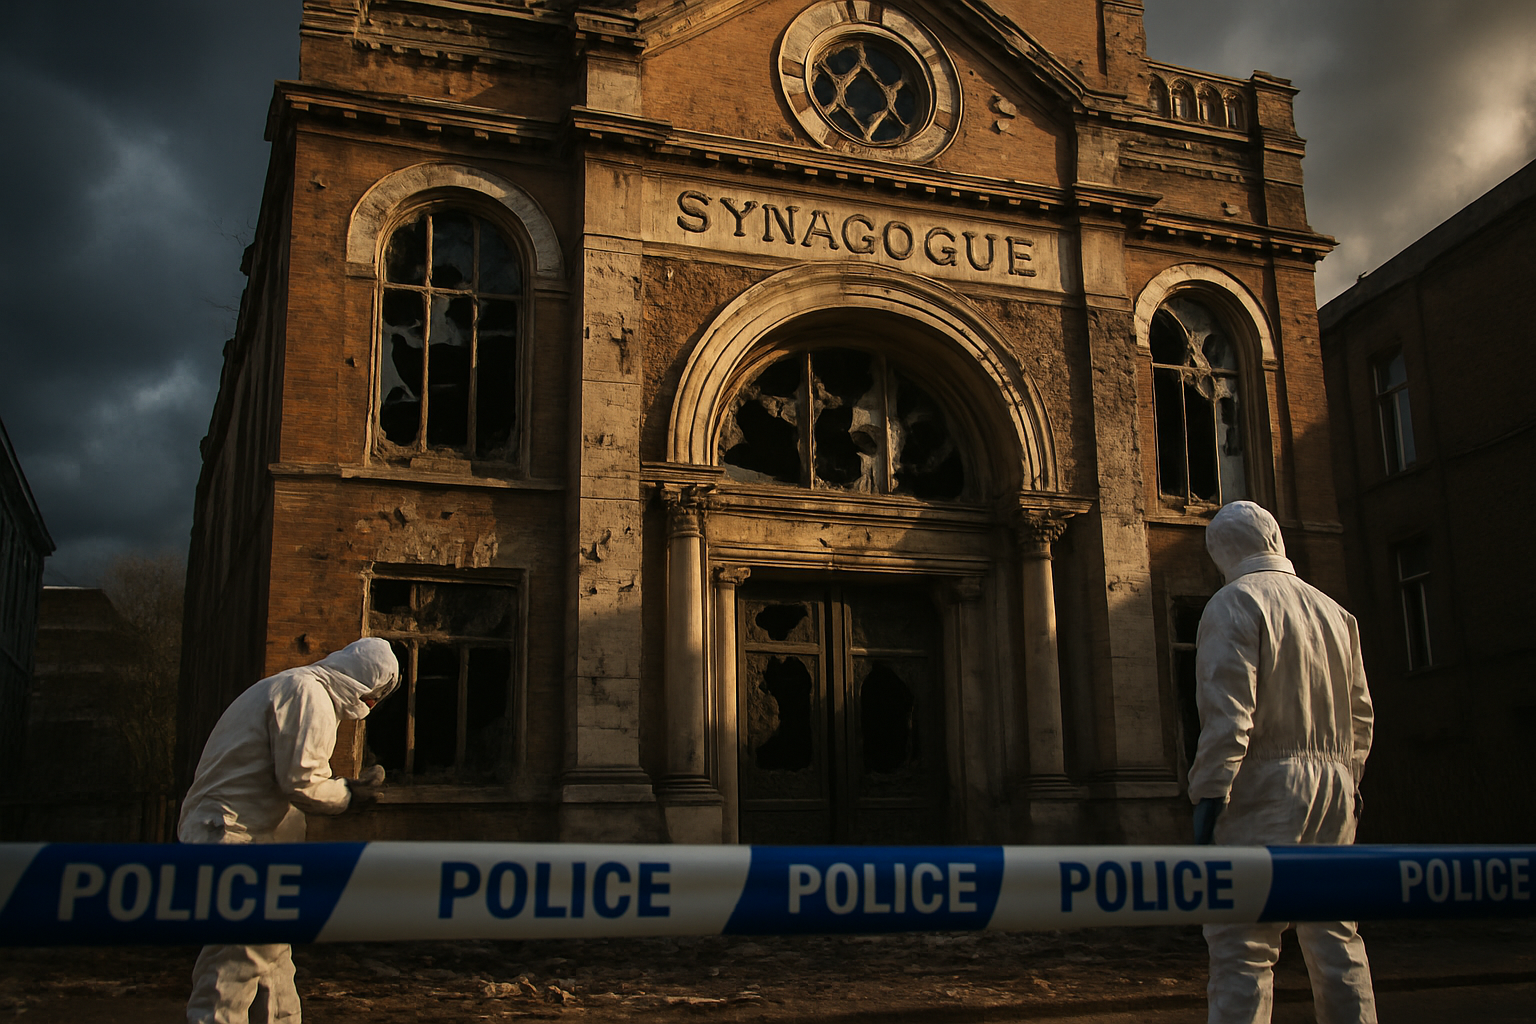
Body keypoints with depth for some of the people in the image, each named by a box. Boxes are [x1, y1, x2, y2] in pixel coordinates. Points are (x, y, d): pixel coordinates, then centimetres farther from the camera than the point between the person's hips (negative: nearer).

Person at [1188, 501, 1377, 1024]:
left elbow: (1228, 710, -16)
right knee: (1336, 936, 14)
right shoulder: (1335, 612, 15)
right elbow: (1360, 714, 18)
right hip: (1333, 788, 7)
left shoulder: (1235, 603, -5)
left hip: (1266, 785, -7)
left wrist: (1209, 793, -16)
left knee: (1241, 943, -8)